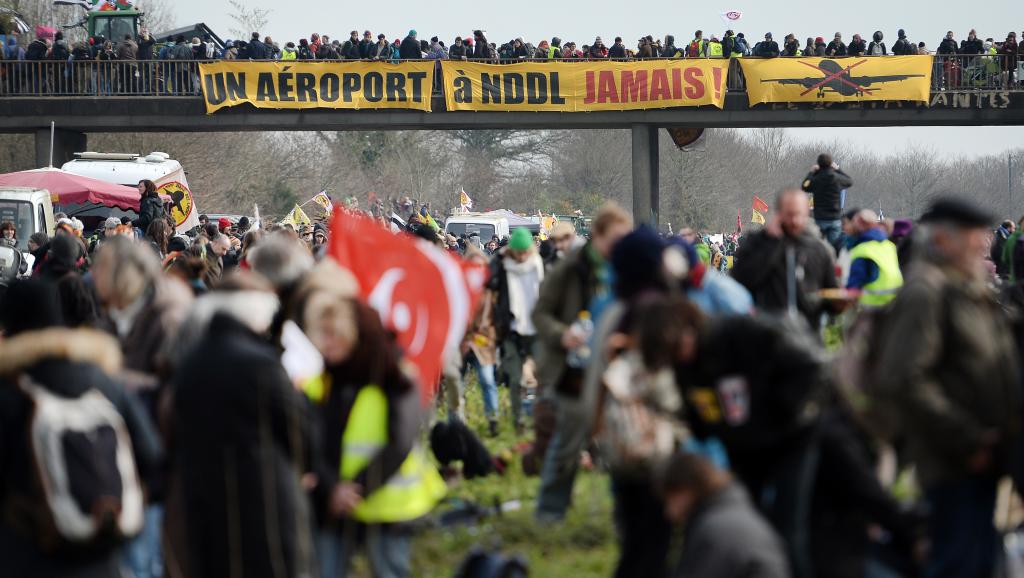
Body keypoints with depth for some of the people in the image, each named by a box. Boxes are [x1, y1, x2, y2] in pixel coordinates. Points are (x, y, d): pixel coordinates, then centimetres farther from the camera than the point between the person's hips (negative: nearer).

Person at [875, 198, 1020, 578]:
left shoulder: (968, 290, 16)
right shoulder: (924, 293, -15)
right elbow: (903, 382, -24)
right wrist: (966, 441, -20)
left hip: (982, 460, 10)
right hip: (952, 466, -10)